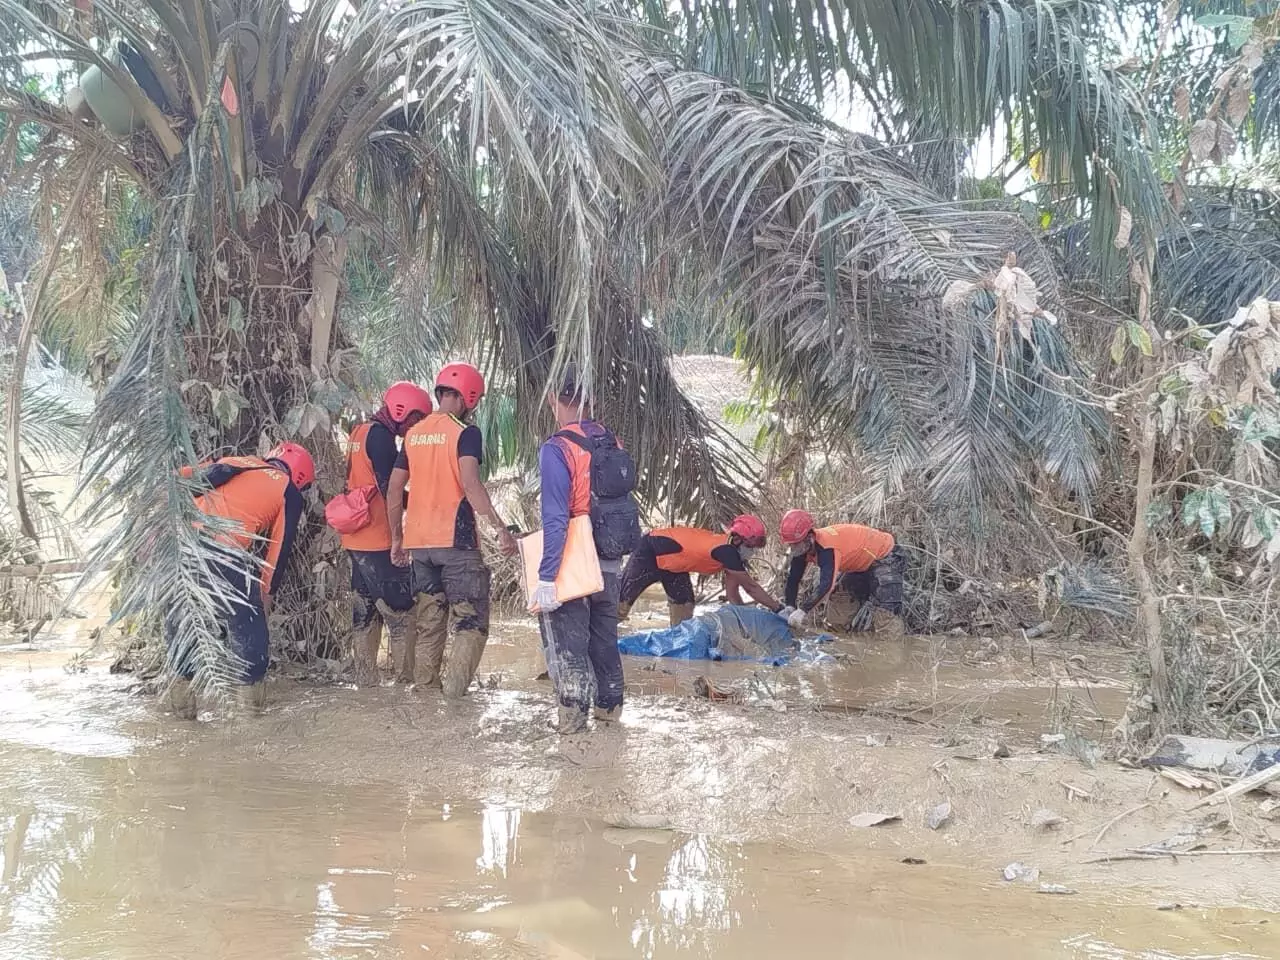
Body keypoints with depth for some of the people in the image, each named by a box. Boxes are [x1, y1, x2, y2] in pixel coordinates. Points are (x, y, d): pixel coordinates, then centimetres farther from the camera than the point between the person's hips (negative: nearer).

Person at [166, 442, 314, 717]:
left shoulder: (235, 462, 27)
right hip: (225, 554, -4)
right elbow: (279, 549, 13)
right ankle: (253, 687, 25)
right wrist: (267, 592, 24)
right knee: (246, 622, 15)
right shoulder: (289, 493, 15)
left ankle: (181, 679, 19)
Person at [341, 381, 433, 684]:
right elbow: (390, 491, -18)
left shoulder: (360, 432, 15)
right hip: (378, 541, -10)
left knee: (366, 610, 14)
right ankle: (408, 678, -3)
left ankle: (365, 678, 18)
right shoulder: (380, 436, -14)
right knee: (401, 610, -4)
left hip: (355, 538, 10)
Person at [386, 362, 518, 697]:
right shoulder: (465, 432, -7)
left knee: (429, 621, 15)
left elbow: (394, 489, 13)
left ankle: (425, 689, 16)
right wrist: (500, 528, -22)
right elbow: (470, 484, -21)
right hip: (456, 541, -6)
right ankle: (454, 691, -14)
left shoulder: (414, 433, 12)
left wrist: (397, 539, 20)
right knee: (472, 621, -1)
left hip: (418, 542, 6)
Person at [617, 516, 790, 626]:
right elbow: (751, 587, -28)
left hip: (673, 562, 9)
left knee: (684, 605, 2)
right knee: (622, 601, -2)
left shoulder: (730, 552, -6)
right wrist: (779, 609, -24)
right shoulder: (725, 550, -32)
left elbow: (732, 593, -1)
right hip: (650, 552, -9)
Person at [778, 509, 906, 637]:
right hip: (860, 564, 10)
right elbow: (793, 579, -6)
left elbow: (827, 584, -47)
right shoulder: (803, 547, -10)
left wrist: (803, 611, -48)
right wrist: (790, 608, -19)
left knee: (885, 610, -21)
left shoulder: (826, 547, -38)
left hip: (884, 558, -10)